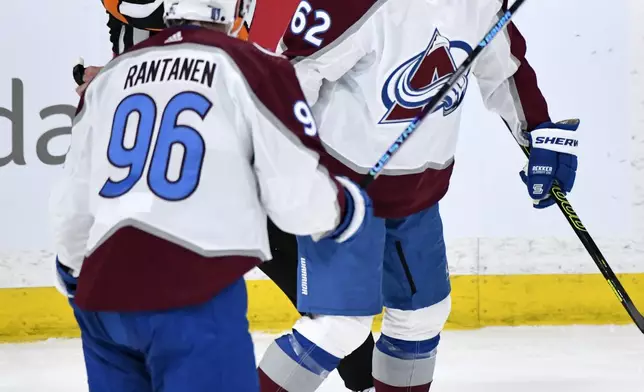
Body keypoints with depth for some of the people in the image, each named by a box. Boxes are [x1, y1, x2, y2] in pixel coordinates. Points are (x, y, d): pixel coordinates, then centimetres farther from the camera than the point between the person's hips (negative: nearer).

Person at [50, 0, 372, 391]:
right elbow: (299, 195, -4)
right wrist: (346, 208, 18)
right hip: (194, 295, -6)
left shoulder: (110, 75, 14)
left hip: (103, 289, 6)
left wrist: (74, 273, 38)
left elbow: (73, 202, 20)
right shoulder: (253, 69, -2)